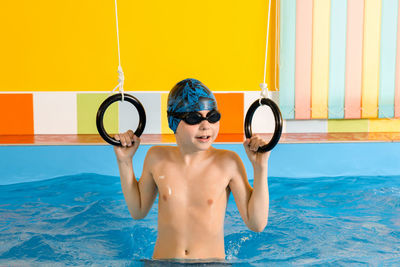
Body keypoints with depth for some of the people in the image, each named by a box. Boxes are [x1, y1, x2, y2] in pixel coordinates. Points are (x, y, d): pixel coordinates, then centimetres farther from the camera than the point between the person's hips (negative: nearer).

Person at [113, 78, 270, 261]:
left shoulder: (227, 162, -9)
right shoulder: (156, 158, -1)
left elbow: (256, 224, -8)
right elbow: (138, 211, 11)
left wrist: (260, 167, -13)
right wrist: (124, 161, 4)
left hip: (212, 260, -1)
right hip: (163, 258, 1)